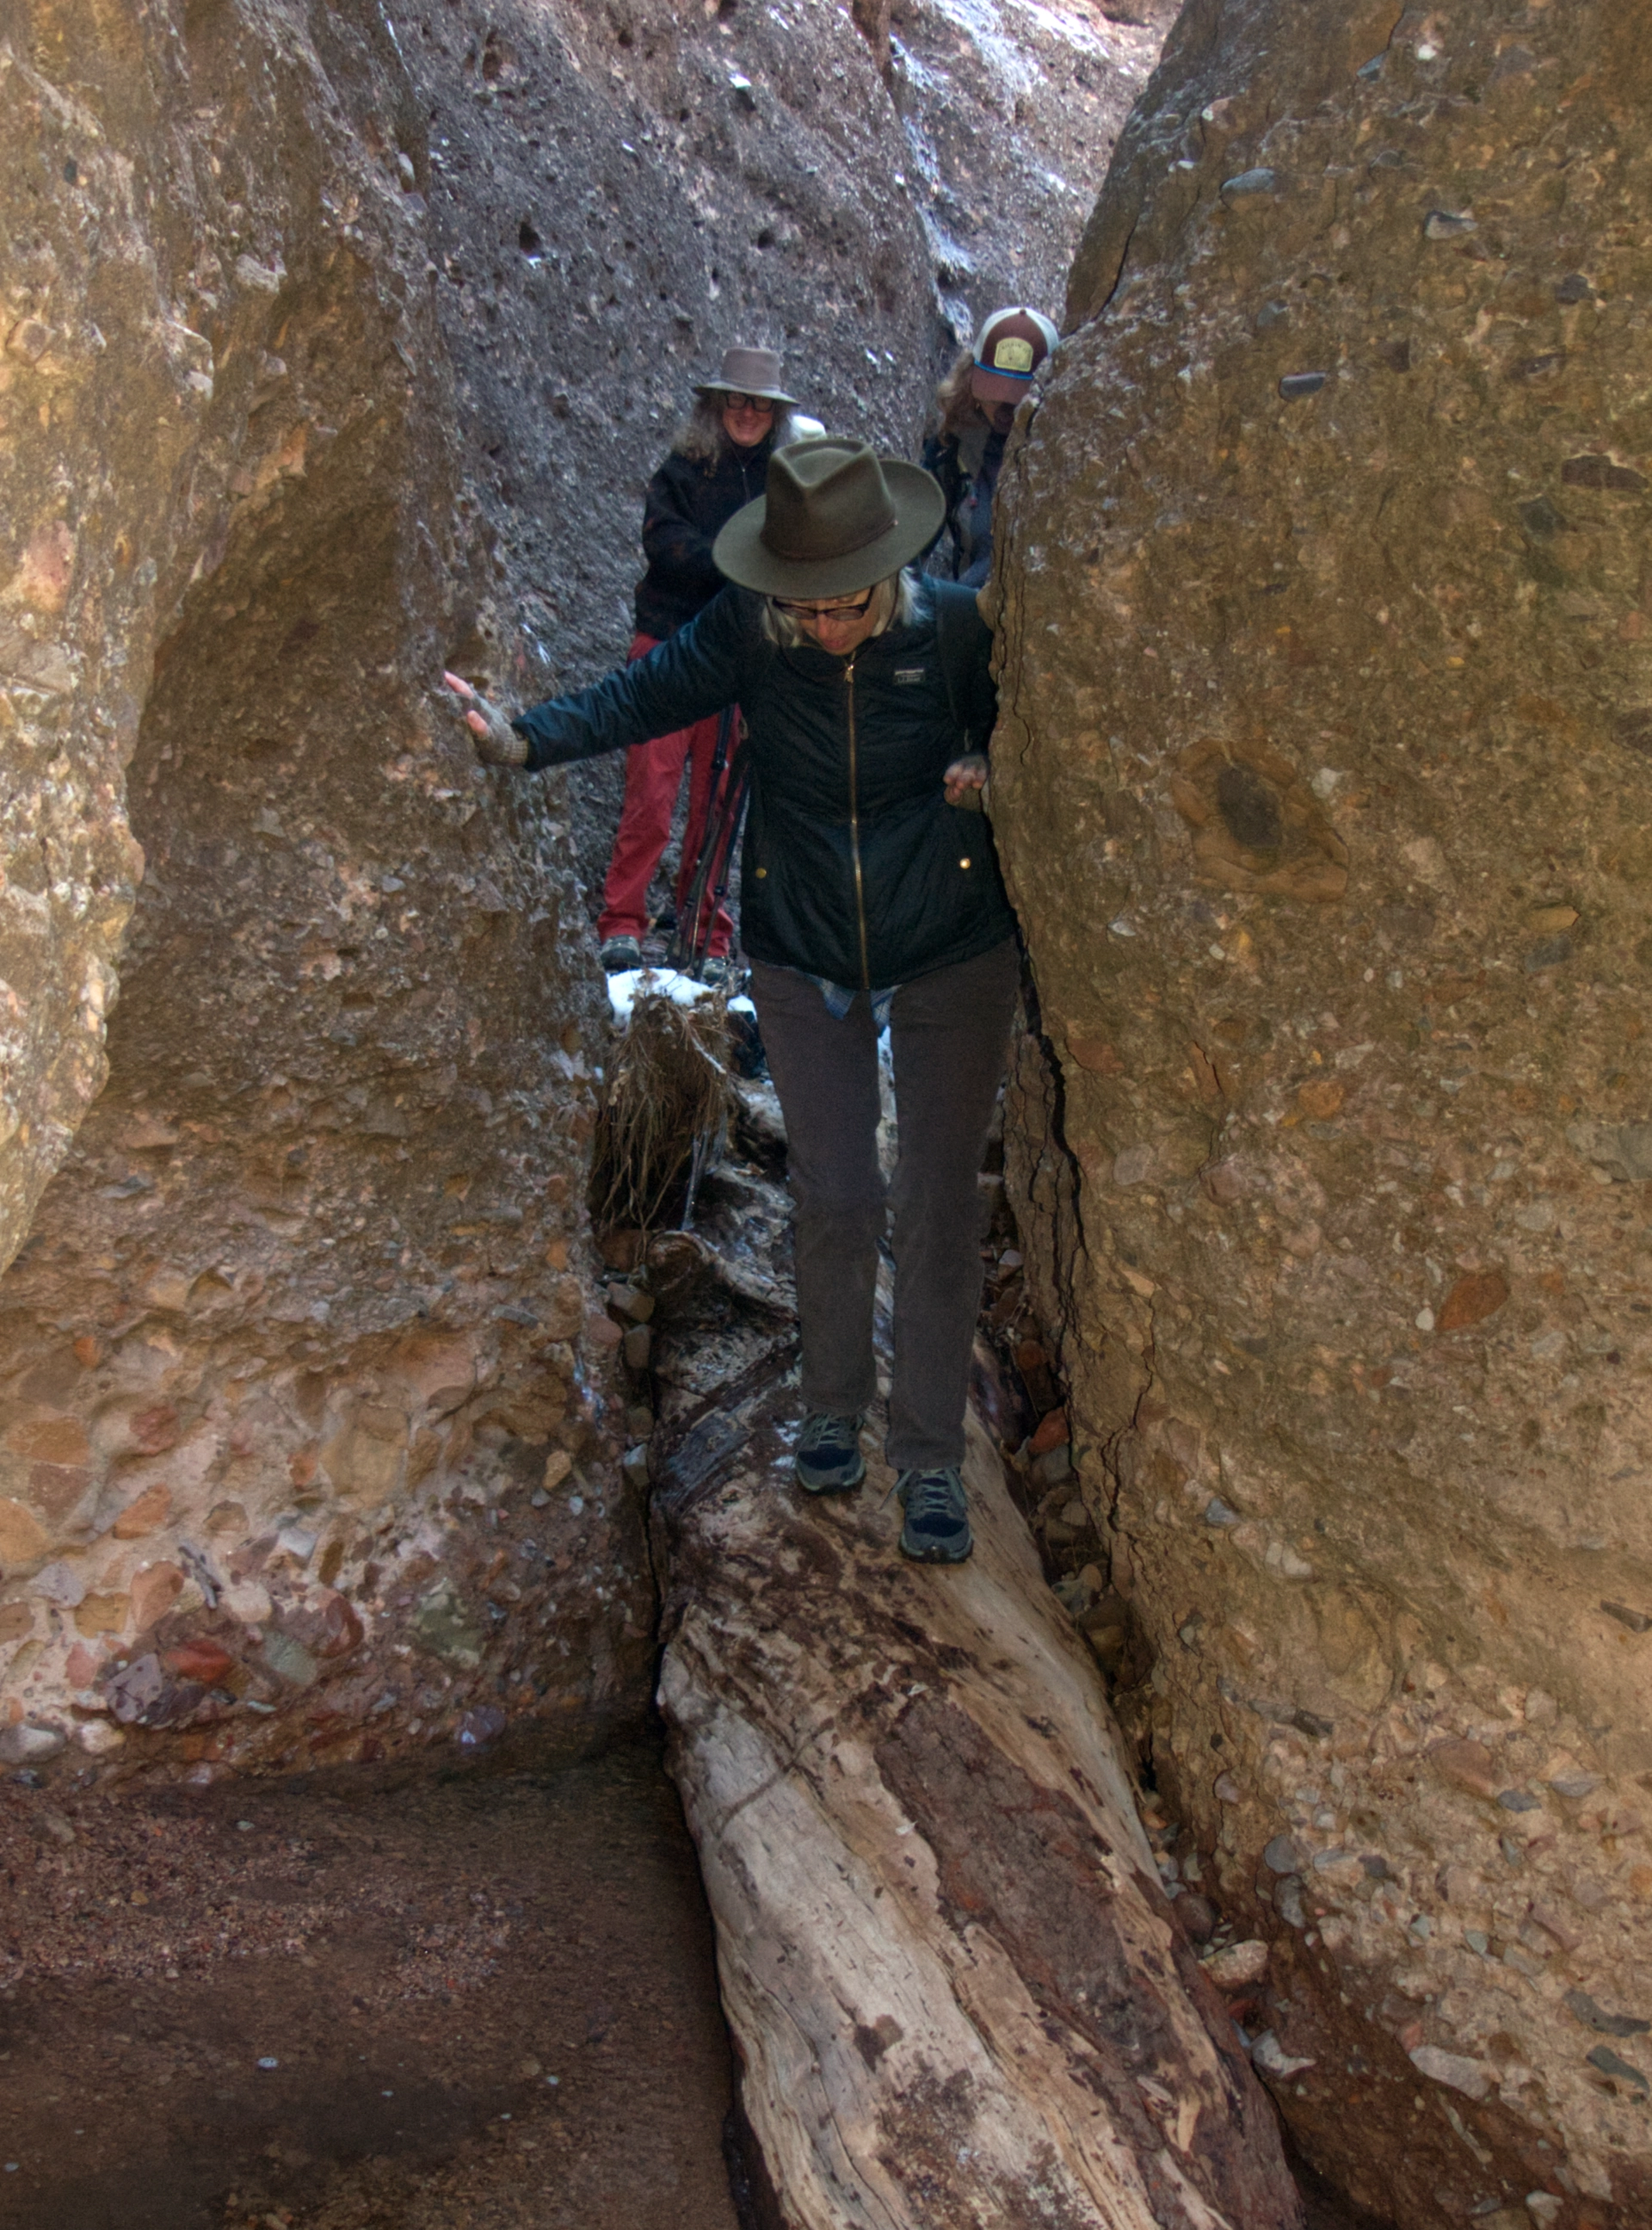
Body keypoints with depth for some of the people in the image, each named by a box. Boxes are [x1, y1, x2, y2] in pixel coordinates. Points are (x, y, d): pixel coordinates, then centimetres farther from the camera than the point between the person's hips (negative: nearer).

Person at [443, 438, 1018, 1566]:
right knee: (835, 1195, 5)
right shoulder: (748, 630, -9)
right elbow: (644, 694, -15)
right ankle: (836, 1409, 30)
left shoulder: (956, 627, -11)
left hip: (951, 962, -1)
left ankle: (931, 1460, 13)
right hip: (805, 963, 1)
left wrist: (987, 779, -19)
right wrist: (524, 737, -30)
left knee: (938, 1205, 1)